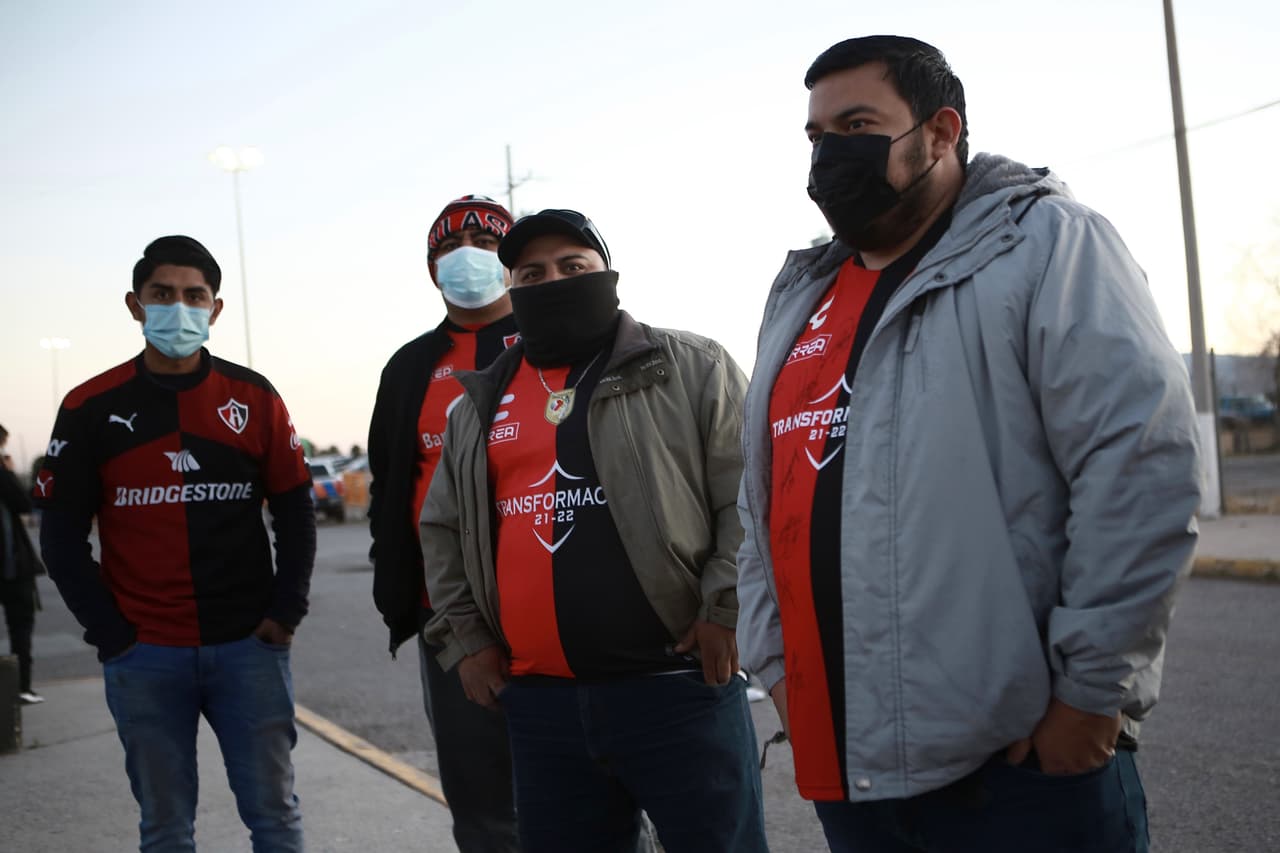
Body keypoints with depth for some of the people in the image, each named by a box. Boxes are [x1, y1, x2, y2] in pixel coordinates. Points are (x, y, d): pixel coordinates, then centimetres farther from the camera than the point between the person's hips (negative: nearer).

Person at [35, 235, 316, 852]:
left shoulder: (253, 398, 3)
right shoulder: (92, 408, 1)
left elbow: (295, 513, 8)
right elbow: (62, 535, 3)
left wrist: (285, 612, -1)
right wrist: (109, 634, -3)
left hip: (248, 646, 0)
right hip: (143, 657, 0)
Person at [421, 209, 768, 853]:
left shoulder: (690, 367, 1)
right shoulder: (479, 404, 15)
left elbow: (752, 494, -5)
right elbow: (443, 528, 21)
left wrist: (725, 611, -12)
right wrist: (463, 638, 12)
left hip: (680, 688, -4)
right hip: (539, 703, 5)